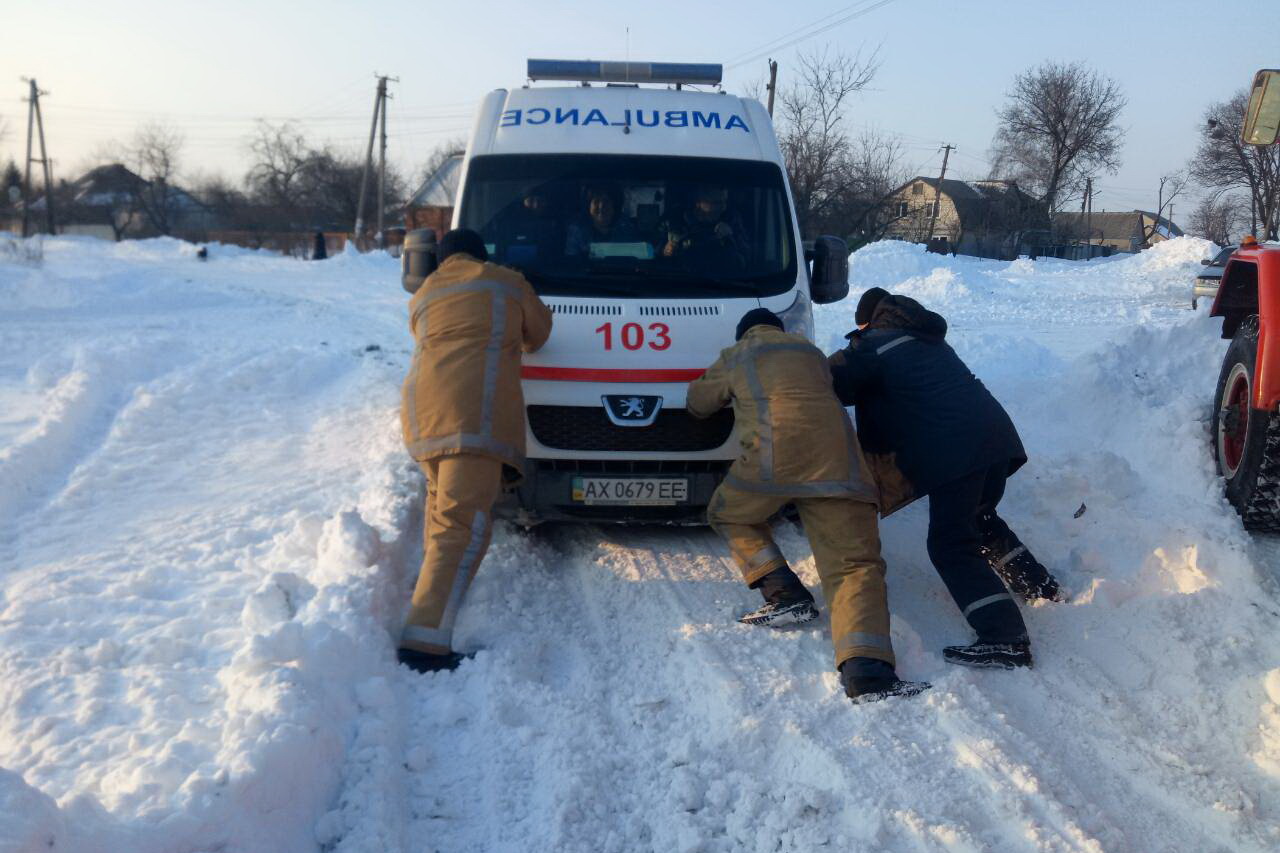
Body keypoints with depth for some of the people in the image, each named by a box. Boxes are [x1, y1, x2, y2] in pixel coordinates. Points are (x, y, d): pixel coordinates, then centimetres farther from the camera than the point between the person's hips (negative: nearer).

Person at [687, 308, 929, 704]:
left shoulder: (733, 358, 24)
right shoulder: (810, 351, 31)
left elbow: (697, 403, 37)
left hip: (773, 456, -2)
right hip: (836, 460, 2)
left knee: (729, 516, 27)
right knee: (855, 564, -2)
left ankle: (784, 594, 11)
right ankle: (867, 670, -23)